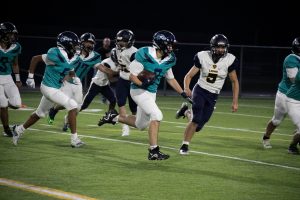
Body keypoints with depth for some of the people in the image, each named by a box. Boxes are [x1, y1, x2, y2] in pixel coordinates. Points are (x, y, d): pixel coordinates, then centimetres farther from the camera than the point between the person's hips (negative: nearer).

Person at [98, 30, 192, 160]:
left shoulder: (168, 60, 0)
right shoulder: (144, 55, -20)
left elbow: (171, 79, 14)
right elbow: (132, 76, -14)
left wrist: (184, 95, 11)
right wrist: (142, 83, -31)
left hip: (152, 93, 8)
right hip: (139, 91, -8)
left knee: (140, 125, 15)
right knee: (156, 115, -21)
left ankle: (114, 117, 36)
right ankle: (153, 151, -15)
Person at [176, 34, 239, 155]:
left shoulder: (229, 60, -10)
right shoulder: (203, 57, -11)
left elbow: (234, 82, 2)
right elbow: (189, 76, -3)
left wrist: (235, 102, -1)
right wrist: (186, 89, -23)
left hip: (213, 96, 2)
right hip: (200, 90, -2)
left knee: (198, 125, 1)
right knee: (196, 120, -20)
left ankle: (186, 112, 32)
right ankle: (185, 145, -3)